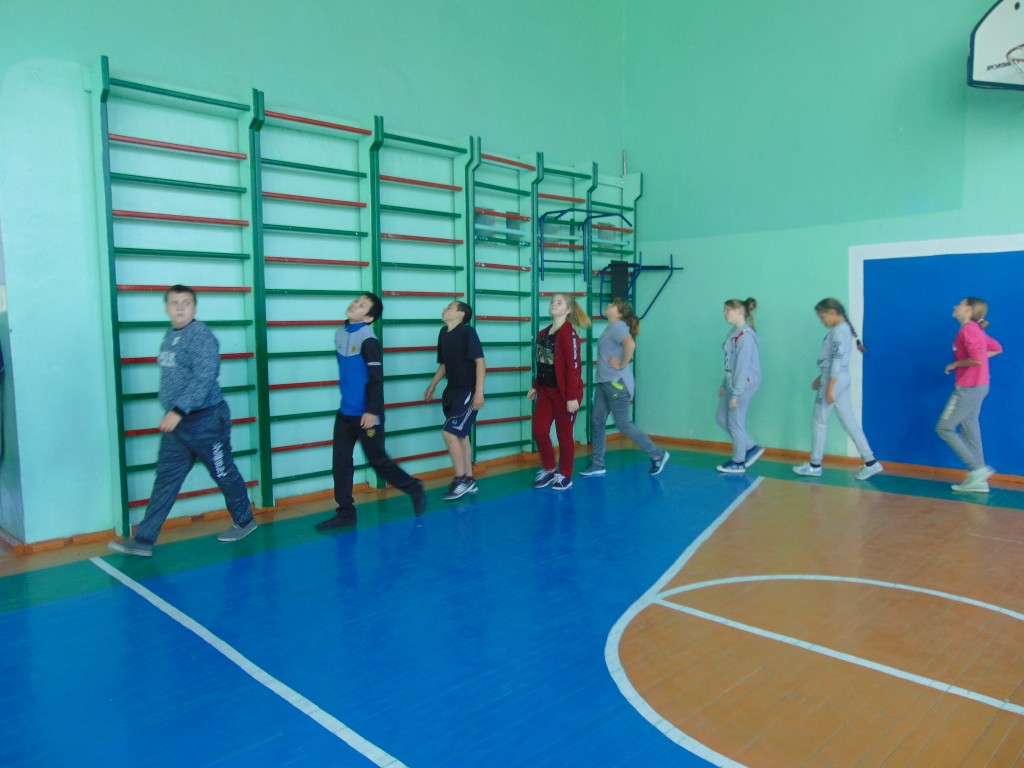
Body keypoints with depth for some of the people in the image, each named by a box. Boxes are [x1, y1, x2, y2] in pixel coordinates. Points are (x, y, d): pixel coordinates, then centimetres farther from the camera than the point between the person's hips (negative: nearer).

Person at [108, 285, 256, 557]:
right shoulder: (170, 335, 11)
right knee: (166, 479, 7)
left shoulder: (201, 336, -15)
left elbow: (204, 378, -26)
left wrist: (179, 410, -32)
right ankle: (144, 540, 9)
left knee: (224, 473, 7)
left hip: (205, 421, -7)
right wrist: (172, 412, 15)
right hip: (175, 422, 8)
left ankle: (244, 521, 27)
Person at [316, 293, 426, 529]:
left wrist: (372, 411, -19)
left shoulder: (368, 339, -16)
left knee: (378, 460, 4)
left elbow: (376, 378, -18)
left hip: (365, 414, -7)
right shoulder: (340, 334, 8)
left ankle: (414, 489, 24)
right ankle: (345, 512, 14)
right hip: (345, 411, 7)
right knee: (341, 461, 5)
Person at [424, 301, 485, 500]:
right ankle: (469, 480, 22)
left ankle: (461, 479, 0)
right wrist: (432, 386, 23)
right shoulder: (443, 333, 9)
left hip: (468, 391, -8)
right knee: (461, 434, 12)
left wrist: (479, 392, -22)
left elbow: (480, 361, -17)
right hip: (453, 390, 8)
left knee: (449, 432, -13)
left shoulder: (467, 332, -13)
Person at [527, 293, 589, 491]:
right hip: (546, 391, 7)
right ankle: (548, 469, 24)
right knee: (539, 431, 3)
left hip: (564, 393, -7)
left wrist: (572, 396, -21)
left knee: (564, 435, 5)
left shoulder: (568, 333, -15)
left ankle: (565, 476, 21)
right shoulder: (544, 333, 9)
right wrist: (536, 386, 16)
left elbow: (574, 366, -18)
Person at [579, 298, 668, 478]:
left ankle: (658, 455, 9)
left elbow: (630, 345, -34)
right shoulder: (611, 327, 14)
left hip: (617, 383, -10)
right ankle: (597, 465, 15)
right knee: (597, 421, 8)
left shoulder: (618, 326, -15)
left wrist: (622, 365, -23)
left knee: (623, 424, -3)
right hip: (604, 382, 10)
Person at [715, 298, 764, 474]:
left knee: (735, 423, 2)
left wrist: (735, 394, -20)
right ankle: (752, 448, 26)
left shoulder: (745, 335, -18)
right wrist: (724, 385, 20)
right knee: (722, 419, 15)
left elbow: (742, 366, -20)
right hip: (732, 384, 10)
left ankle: (738, 463, 17)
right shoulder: (734, 333, 10)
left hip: (743, 385, -10)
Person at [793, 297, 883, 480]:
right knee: (849, 422, 9)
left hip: (834, 381, -10)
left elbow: (837, 360, -21)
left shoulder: (839, 330, -15)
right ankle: (871, 462, 9)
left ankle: (815, 465, 10)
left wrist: (830, 387, -23)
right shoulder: (842, 329, 16)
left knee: (819, 422, 0)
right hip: (841, 380, 10)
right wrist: (821, 379, 21)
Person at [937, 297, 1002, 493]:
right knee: (969, 429, 10)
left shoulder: (968, 330, -16)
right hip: (977, 386, 9)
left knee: (944, 428, -3)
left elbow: (977, 359, -26)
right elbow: (997, 348, 25)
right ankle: (979, 481, 12)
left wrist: (955, 364, -10)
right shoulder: (976, 330, 13)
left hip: (969, 388, -9)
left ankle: (978, 468, -3)